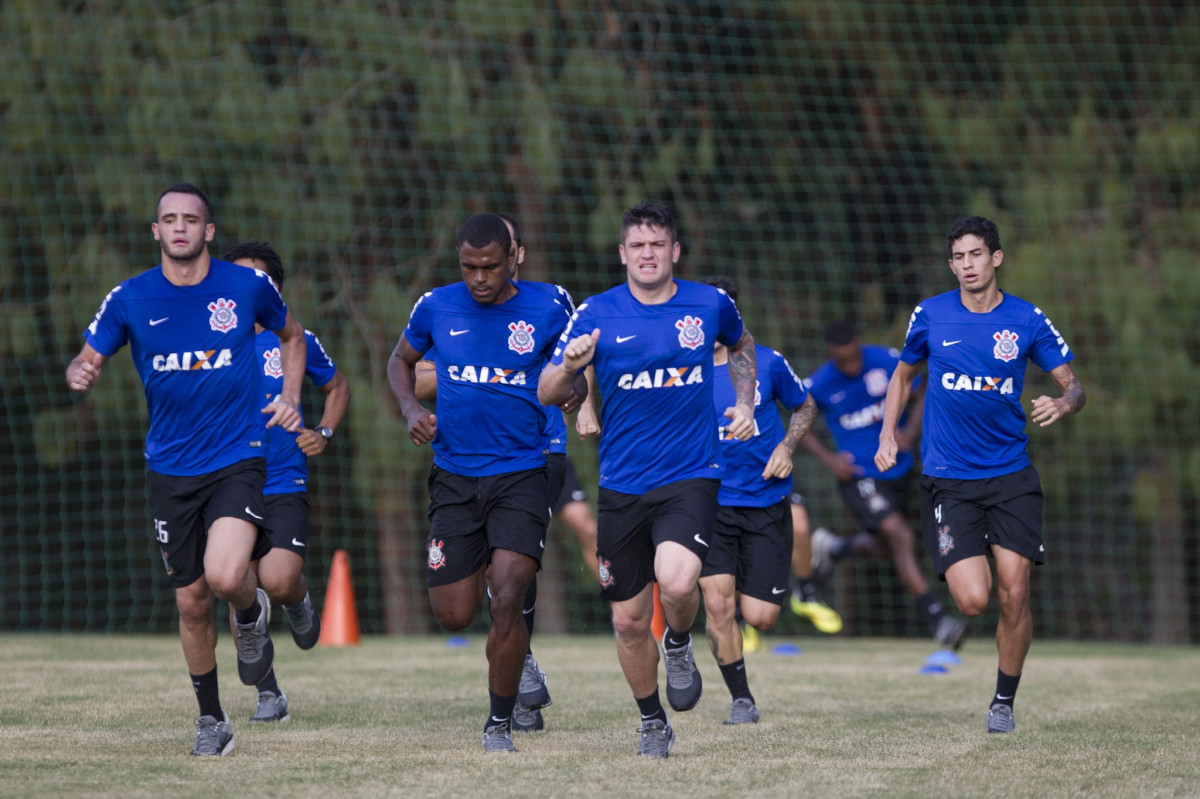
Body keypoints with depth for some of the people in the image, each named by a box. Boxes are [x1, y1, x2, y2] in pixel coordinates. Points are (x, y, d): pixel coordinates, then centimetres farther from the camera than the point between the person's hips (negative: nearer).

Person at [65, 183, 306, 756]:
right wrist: (80, 374, -20)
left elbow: (290, 335, 16)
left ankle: (252, 613, 13)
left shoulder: (247, 286, -2)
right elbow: (87, 360, 4)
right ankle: (211, 720, 25)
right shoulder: (129, 299, -2)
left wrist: (290, 396, 2)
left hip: (238, 458, -2)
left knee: (225, 577, -24)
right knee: (191, 602, 6)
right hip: (170, 468, 2)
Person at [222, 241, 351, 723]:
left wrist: (324, 433, 4)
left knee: (278, 582, -20)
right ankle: (268, 694, 13)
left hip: (285, 488, -1)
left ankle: (301, 603, 18)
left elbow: (338, 387, 19)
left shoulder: (297, 341, 3)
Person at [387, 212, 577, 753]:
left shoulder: (546, 312, -4)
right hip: (454, 478, 2)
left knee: (507, 601, -17)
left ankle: (500, 722, -1)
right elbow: (401, 359, 18)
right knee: (453, 616, 3)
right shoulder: (436, 308, 0)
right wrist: (410, 409, -1)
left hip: (521, 474, -2)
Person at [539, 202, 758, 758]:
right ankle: (652, 723, 28)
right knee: (629, 620, 5)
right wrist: (569, 368, -24)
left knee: (677, 583, -27)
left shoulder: (710, 304, 1)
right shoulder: (596, 315, -2)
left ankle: (679, 645, 8)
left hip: (691, 477, -1)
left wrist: (745, 405, 11)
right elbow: (546, 395, -3)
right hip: (622, 485, 1)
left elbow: (741, 345, 25)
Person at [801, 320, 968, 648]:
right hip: (858, 475, -4)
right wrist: (828, 459, -12)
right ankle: (936, 618, -19)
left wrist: (910, 433, -14)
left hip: (898, 469, 4)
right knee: (901, 538, -21)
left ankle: (834, 548, 46)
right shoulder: (817, 386, -13)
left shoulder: (888, 361, -10)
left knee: (889, 547, 18)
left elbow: (921, 398, 4)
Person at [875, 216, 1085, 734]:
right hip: (947, 481, -1)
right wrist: (888, 435, 6)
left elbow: (1073, 386, 5)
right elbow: (903, 375, 18)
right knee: (973, 600, -14)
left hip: (1011, 477, 1)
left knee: (1014, 595, -7)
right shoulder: (930, 316, 1)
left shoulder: (1027, 320, 0)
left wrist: (1063, 404, -19)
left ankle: (1004, 701, 12)